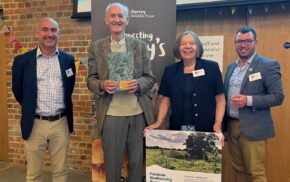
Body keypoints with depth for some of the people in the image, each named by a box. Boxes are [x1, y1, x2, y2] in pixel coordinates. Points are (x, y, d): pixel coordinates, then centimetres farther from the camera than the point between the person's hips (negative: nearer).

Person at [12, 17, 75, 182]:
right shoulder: (22, 60, -2)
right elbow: (17, 90, 8)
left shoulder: (68, 60, 3)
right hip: (35, 124, -1)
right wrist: (30, 109, 12)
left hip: (61, 123, 1)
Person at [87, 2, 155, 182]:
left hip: (139, 113, 1)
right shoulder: (96, 47, 5)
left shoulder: (140, 45, 7)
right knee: (112, 163, 12)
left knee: (137, 162, 13)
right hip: (111, 114, -1)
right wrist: (102, 85, -16)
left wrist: (138, 84, -15)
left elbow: (150, 78, 6)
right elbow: (91, 79, 5)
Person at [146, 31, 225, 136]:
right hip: (177, 129, 2)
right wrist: (159, 122, -5)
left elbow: (220, 100, 0)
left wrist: (218, 124, -12)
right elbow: (166, 100, 8)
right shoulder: (170, 70, 6)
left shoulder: (211, 67, -1)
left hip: (206, 130, -1)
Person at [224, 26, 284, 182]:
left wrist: (248, 100, -23)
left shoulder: (268, 65, -8)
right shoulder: (231, 67, 12)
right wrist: (222, 123, 9)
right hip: (231, 125, 6)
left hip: (252, 128, -6)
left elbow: (278, 97, -11)